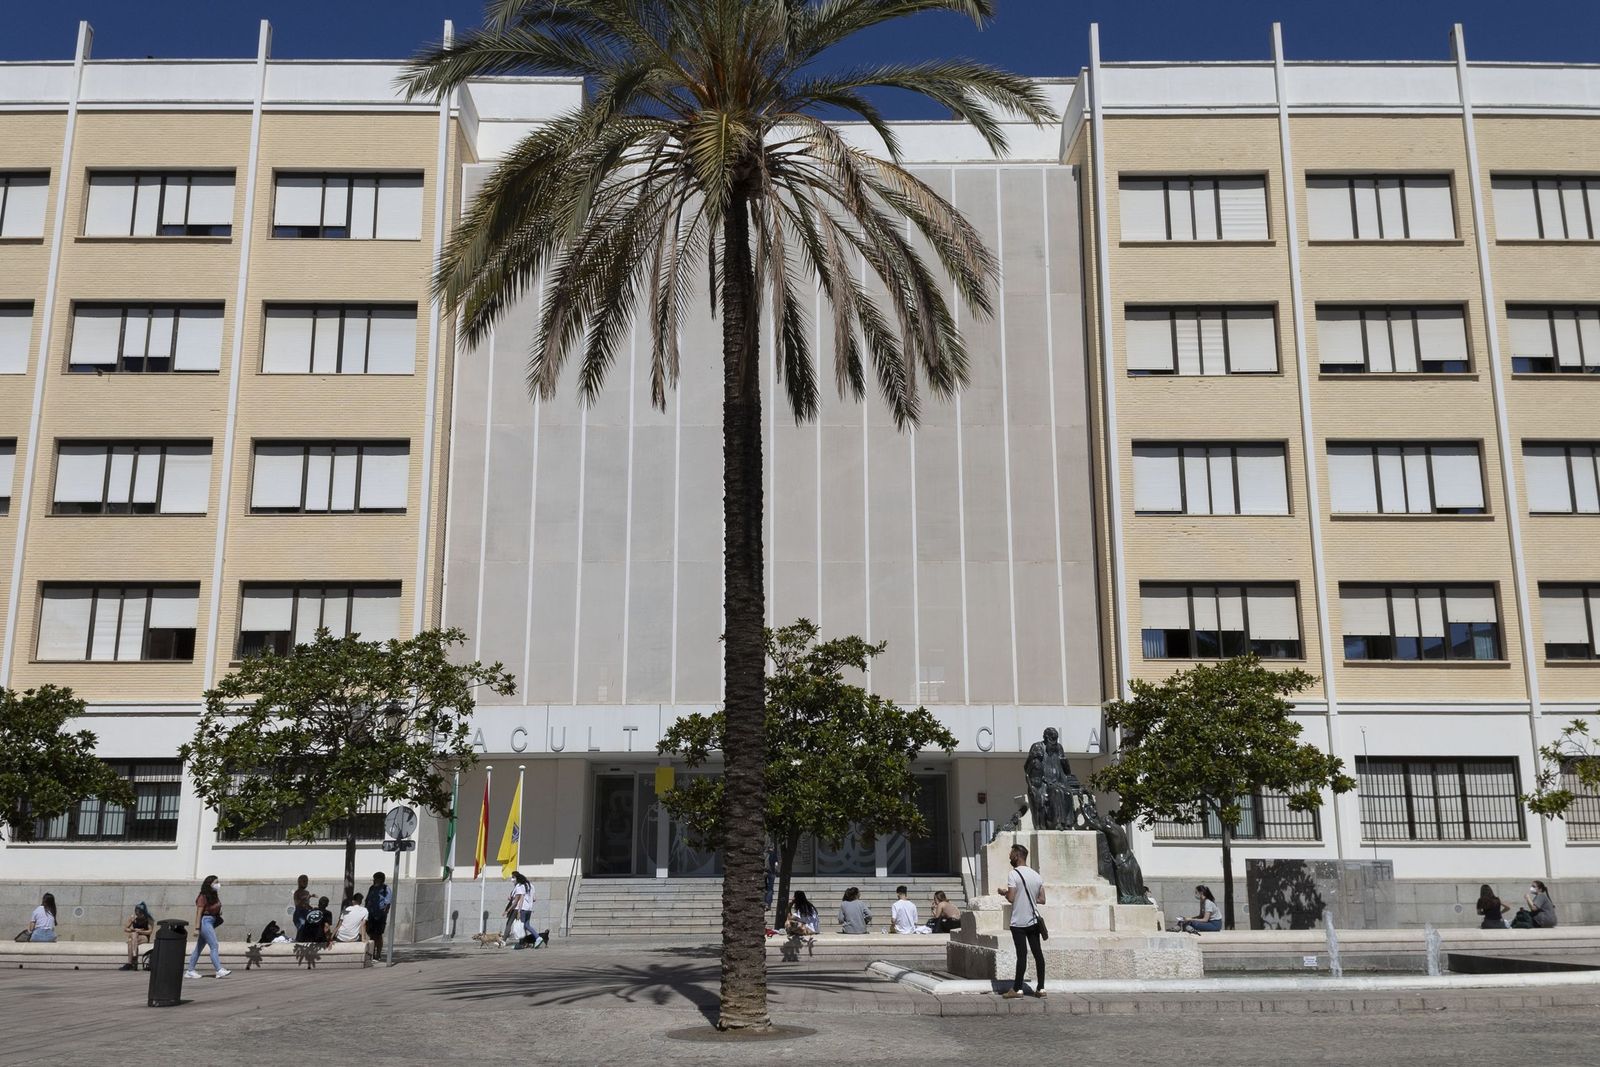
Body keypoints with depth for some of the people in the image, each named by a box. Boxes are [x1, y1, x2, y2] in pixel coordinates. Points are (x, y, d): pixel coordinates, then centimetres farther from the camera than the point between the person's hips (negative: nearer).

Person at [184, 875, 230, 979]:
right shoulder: (203, 897, -12)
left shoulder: (214, 896, 13)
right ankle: (219, 970, -13)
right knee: (214, 946, -11)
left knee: (199, 947, 12)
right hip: (205, 921, -9)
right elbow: (198, 913, -15)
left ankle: (190, 971, 18)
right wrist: (197, 928, -18)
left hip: (211, 922, 9)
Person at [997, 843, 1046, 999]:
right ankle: (1040, 988, 9)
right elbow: (1042, 899, 8)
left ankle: (1017, 989, 0)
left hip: (1019, 922, -5)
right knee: (1038, 953, 6)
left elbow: (1011, 898, -17)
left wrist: (1003, 892, 2)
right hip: (1033, 920, 6)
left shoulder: (1014, 874, -12)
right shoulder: (1036, 875, 8)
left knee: (1021, 954, -5)